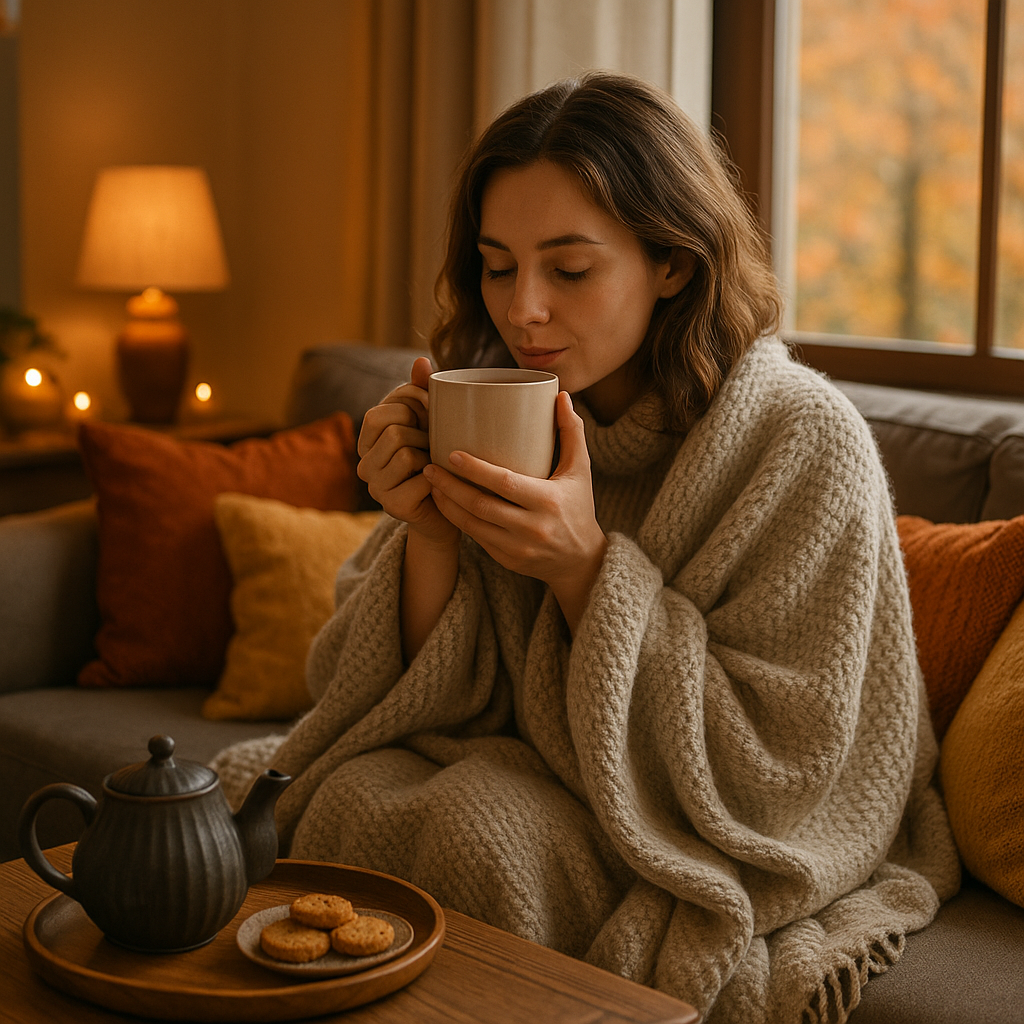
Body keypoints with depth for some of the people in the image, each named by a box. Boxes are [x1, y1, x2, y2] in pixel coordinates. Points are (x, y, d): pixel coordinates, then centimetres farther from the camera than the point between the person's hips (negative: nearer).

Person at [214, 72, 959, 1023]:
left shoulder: (802, 443, -18)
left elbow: (773, 760, -18)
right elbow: (431, 703, -3)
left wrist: (588, 565, -27)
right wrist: (428, 536, -22)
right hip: (524, 780, 4)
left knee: (482, 825, -28)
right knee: (357, 798, -23)